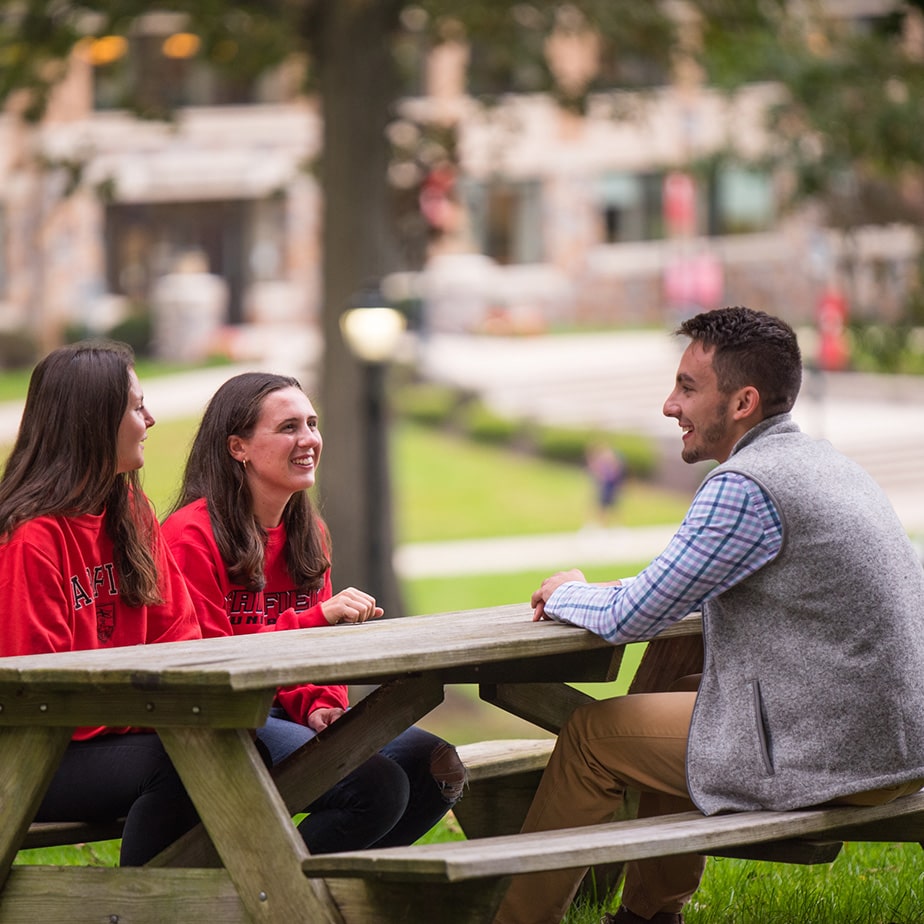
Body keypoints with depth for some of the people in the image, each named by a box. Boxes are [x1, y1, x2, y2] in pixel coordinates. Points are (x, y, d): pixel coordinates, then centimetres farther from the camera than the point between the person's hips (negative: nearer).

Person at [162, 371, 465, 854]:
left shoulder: (309, 533, 15)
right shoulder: (192, 535, -12)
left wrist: (321, 706, -6)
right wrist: (316, 618, -24)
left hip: (285, 716, 9)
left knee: (436, 766, -8)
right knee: (375, 786, -25)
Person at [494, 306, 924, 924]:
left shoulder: (745, 488, -18)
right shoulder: (819, 460, 12)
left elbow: (631, 619, -12)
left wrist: (566, 596, 8)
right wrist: (596, 592, 18)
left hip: (832, 755, -9)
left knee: (594, 735, 5)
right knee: (676, 692, 28)